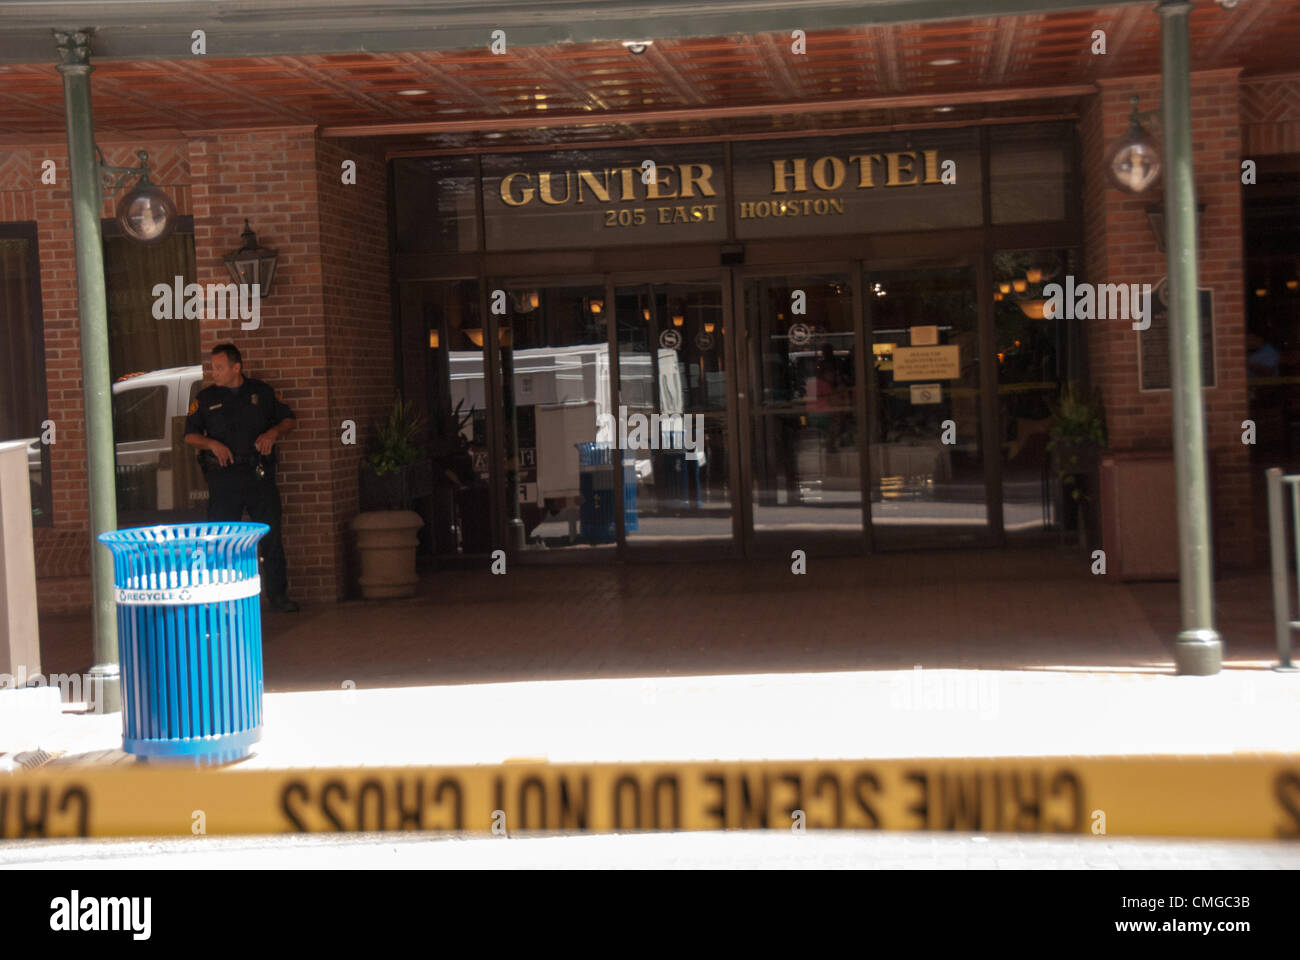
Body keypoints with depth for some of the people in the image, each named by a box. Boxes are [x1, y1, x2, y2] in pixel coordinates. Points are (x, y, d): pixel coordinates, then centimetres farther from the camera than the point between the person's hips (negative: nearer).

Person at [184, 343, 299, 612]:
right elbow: (190, 435, 9)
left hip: (259, 476, 0)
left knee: (271, 536, 1)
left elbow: (289, 420, 14)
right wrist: (212, 444, -10)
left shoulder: (262, 392, 8)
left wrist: (273, 433, -6)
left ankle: (278, 593, 10)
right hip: (223, 476, 0)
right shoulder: (206, 398, 8)